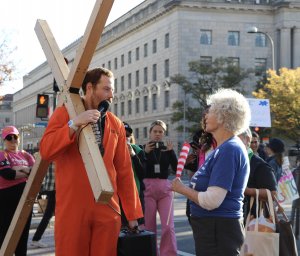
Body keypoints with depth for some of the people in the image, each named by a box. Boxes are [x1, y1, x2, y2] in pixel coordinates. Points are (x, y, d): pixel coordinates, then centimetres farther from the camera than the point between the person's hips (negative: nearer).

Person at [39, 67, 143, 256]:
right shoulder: (65, 113, 2)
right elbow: (45, 152, -10)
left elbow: (124, 171, 10)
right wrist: (74, 124, -20)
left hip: (108, 210, 3)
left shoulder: (116, 124, 11)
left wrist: (132, 214, 8)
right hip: (72, 208, -3)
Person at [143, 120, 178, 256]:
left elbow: (176, 168, 0)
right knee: (149, 225, 0)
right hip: (148, 187, -2)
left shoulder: (167, 149, 12)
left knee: (168, 225, -7)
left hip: (165, 188, 2)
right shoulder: (143, 148, 4)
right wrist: (145, 152, -16)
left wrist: (171, 151, -9)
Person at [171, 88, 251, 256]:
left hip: (218, 230, -10)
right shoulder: (226, 147, 13)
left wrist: (182, 188, -10)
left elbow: (211, 201, -24)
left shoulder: (229, 149, -19)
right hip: (214, 227, 10)